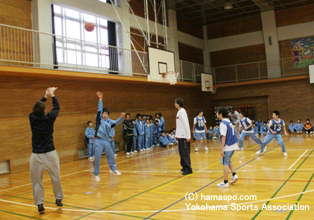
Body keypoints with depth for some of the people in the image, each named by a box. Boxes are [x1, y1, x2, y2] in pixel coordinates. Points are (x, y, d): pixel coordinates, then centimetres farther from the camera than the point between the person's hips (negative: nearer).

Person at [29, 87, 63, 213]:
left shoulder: (32, 118, -3)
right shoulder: (49, 118, -7)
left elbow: (36, 109, 19)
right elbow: (57, 108, 12)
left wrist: (45, 96, 27)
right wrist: (52, 95, 25)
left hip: (36, 155, 1)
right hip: (50, 153, -1)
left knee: (37, 181, 7)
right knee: (56, 178, 13)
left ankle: (39, 203, 3)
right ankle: (58, 199, 25)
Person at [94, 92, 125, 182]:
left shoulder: (109, 121, 9)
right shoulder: (99, 119, 3)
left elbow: (117, 122, -5)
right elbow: (99, 110, -6)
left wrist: (121, 117, -23)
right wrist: (100, 99, -11)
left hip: (107, 141, 4)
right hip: (99, 141, -4)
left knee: (111, 156, 15)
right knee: (97, 158, -4)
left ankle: (113, 169, 38)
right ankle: (96, 174, 9)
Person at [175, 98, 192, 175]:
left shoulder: (182, 111, -14)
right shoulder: (179, 112, 14)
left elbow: (186, 124, -19)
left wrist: (188, 136, -21)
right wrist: (177, 135, 18)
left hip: (184, 136, -9)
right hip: (180, 136, 9)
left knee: (185, 153, -6)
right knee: (181, 152, 14)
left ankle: (188, 169, -2)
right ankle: (185, 167, 23)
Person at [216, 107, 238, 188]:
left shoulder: (223, 123, -14)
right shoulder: (229, 121, 11)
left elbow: (224, 137, -19)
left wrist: (222, 149, -19)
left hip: (228, 146, -8)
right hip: (233, 145, 9)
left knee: (225, 163, -1)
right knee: (228, 161, 24)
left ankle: (225, 182, 3)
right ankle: (234, 175, 16)